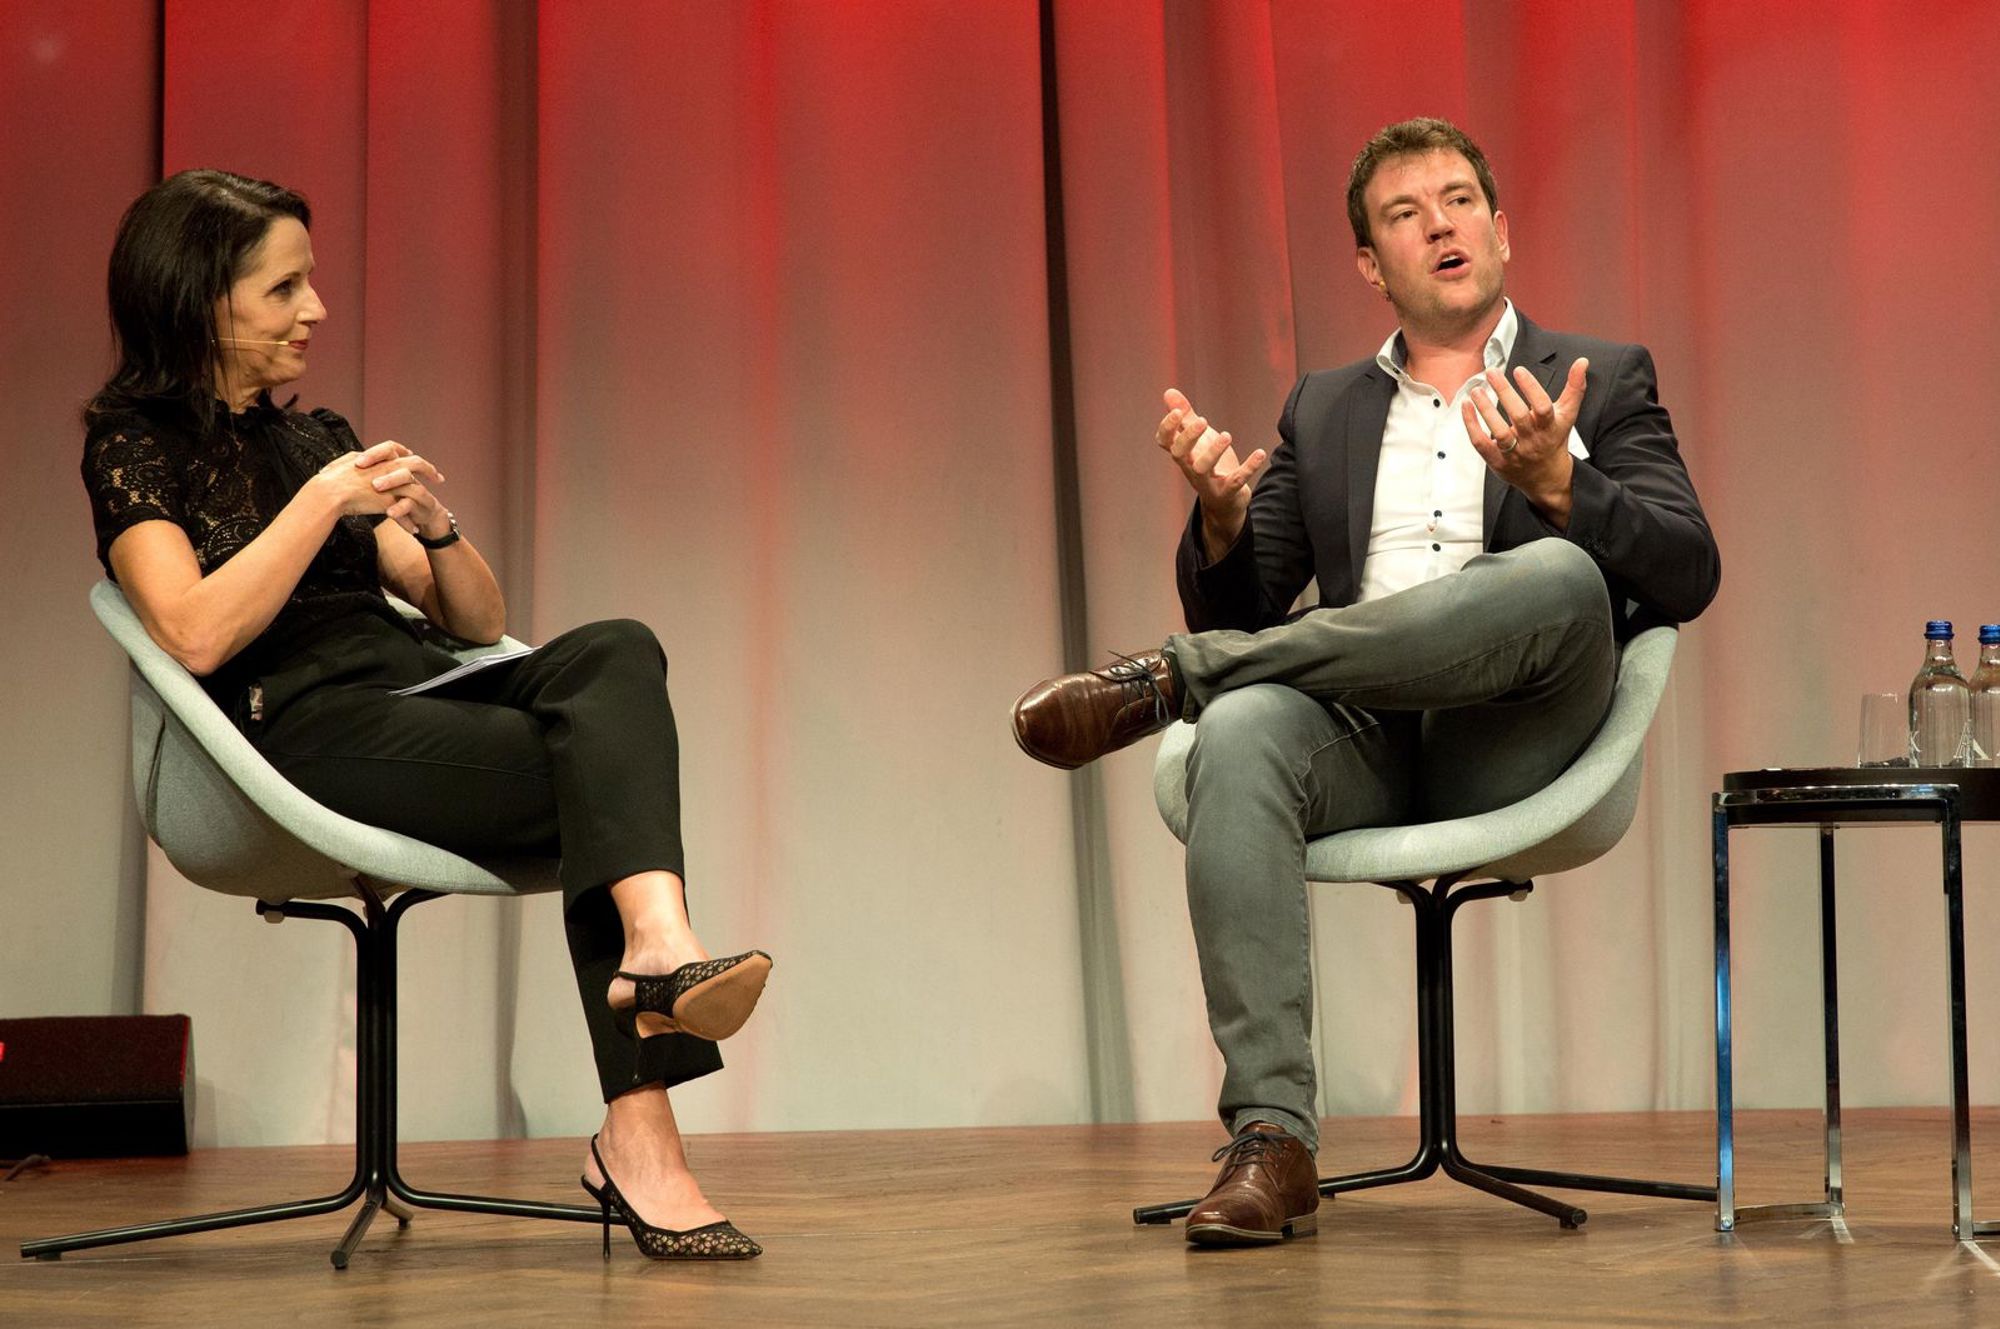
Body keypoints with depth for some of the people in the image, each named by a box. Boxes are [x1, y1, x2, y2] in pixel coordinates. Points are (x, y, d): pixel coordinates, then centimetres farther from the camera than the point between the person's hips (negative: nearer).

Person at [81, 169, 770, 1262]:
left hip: (421, 700, 6)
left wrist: (433, 522, 3)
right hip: (302, 732, -6)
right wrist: (328, 497, -10)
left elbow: (479, 624, 22)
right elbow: (196, 635, -12)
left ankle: (657, 945, -46)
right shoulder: (134, 445, 7)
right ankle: (637, 1134, -39)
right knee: (605, 767, -27)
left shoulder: (316, 438, 25)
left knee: (616, 652, -25)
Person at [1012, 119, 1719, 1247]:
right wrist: (1223, 520, -4)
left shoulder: (1604, 381, 16)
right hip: (1362, 742, 2)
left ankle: (1167, 681, -25)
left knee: (1560, 576, -33)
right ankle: (1271, 1145, -38)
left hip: (1512, 747, -2)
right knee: (1243, 730, -33)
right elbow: (1240, 610, 19)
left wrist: (1557, 484, -16)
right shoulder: (1323, 411, 26)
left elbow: (1690, 575, 2)